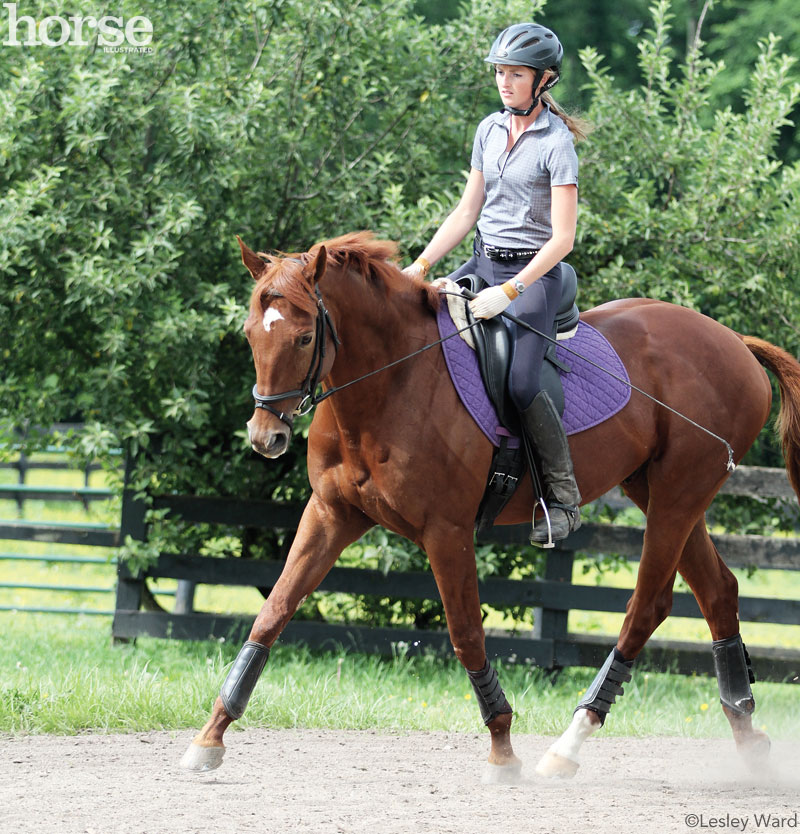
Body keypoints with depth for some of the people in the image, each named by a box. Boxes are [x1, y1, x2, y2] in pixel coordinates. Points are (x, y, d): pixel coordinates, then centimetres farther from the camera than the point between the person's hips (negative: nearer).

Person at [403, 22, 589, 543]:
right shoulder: (490, 130, 9)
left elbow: (562, 238, -15)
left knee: (519, 383, -25)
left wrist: (507, 293, -21)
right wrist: (421, 267, 1)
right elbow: (466, 213, 13)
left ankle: (565, 499, -11)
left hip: (534, 273, -7)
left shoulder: (556, 142, -12)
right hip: (483, 264, 7)